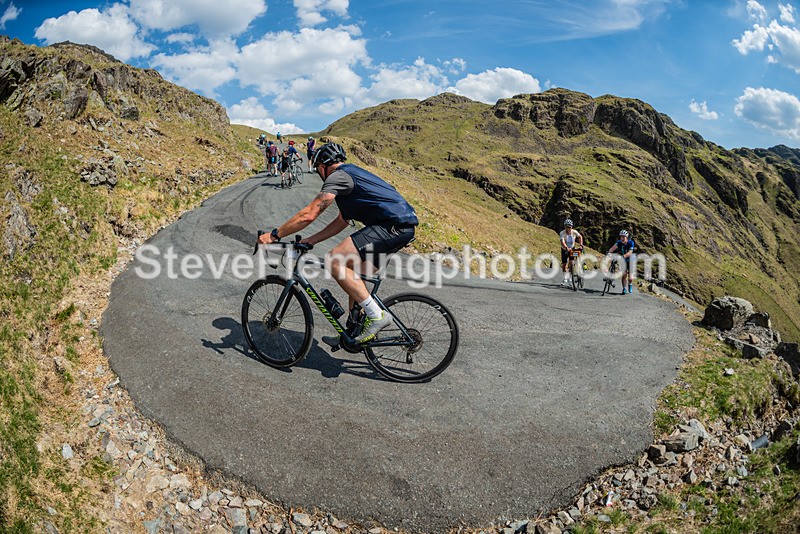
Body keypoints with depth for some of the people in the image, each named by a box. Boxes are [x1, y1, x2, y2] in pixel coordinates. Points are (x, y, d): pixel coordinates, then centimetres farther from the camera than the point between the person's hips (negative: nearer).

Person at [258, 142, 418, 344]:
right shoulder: (352, 174, 27)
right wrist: (308, 241, 26)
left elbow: (309, 215, -12)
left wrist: (274, 234, -2)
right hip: (403, 226, 10)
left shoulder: (338, 176, -4)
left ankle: (377, 315, -12)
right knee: (354, 272, 17)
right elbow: (341, 222, 29)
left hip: (393, 226, -10)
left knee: (336, 261, -14)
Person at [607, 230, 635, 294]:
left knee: (630, 275, -6)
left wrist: (624, 256, -54)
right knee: (624, 274, -11)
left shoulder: (631, 243, -24)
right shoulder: (619, 242, -16)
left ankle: (630, 284, 27)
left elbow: (630, 252, -36)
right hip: (623, 260, 2)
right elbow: (614, 247, -31)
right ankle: (624, 289, 4)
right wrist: (609, 253, -51)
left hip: (630, 260, -2)